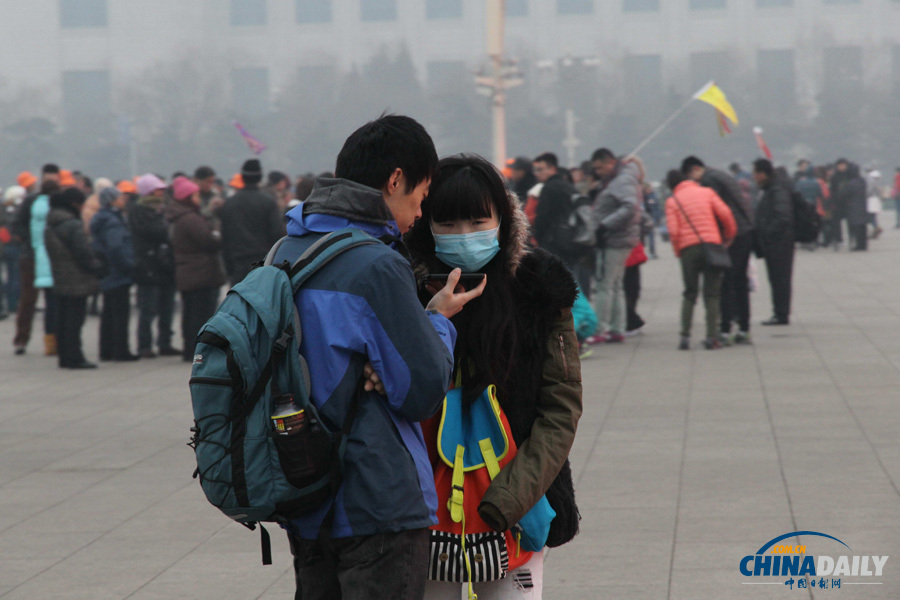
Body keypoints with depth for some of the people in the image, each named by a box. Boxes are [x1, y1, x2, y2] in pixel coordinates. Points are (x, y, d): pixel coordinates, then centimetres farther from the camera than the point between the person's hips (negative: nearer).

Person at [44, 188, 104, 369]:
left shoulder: (50, 226, 11)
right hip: (77, 282, -9)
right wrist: (98, 268, -3)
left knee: (63, 319, 13)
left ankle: (65, 357, 17)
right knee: (75, 320, -5)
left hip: (60, 281, 9)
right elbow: (84, 253, -19)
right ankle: (74, 358, -4)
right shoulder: (73, 226, -18)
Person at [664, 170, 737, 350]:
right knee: (711, 293, 5)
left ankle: (685, 336, 1)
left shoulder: (672, 201, 6)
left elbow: (673, 231, -5)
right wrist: (729, 236, 15)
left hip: (688, 249, 0)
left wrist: (678, 251, 9)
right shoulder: (706, 192, 8)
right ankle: (711, 337, -1)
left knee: (689, 294, 10)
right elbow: (725, 214, 0)